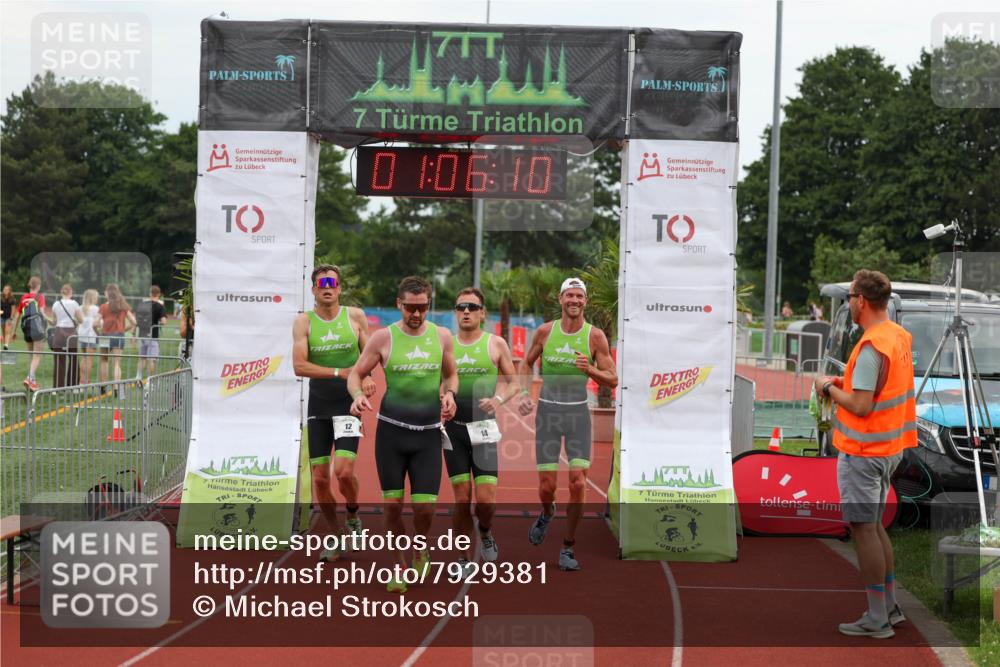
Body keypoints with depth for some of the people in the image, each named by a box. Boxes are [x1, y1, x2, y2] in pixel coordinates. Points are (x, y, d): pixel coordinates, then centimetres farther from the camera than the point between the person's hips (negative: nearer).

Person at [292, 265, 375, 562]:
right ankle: (336, 534, 21)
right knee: (320, 476, 3)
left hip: (349, 404, -1)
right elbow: (299, 366, -10)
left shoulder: (355, 316, 1)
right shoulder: (304, 322, -1)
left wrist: (367, 378, -13)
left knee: (343, 470, -15)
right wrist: (339, 372, -19)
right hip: (318, 406, 1)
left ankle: (353, 515, 15)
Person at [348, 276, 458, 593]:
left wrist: (449, 393, -5)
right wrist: (358, 395, -20)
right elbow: (356, 373, 1)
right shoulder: (383, 337, -4)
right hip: (391, 430, -1)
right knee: (392, 503, 3)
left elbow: (451, 374, 16)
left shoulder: (442, 336, 2)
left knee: (425, 506, -2)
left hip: (428, 433, 1)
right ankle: (400, 565, 23)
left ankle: (420, 547, 30)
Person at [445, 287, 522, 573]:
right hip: (453, 428, 1)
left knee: (486, 500, -8)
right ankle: (465, 558, 17)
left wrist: (499, 398, -14)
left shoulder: (496, 344, 2)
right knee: (462, 499, 0)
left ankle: (485, 532, 26)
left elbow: (514, 383, 6)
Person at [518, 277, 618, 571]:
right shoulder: (545, 331, -1)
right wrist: (524, 395, 0)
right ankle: (547, 513, 36)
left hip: (578, 413, 0)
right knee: (547, 486, -2)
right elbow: (527, 363, 15)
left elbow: (613, 380, -2)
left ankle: (568, 547, 6)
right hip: (547, 411, 1)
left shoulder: (595, 336, -4)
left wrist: (590, 370, -21)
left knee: (578, 483, -10)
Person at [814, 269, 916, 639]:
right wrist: (847, 382, 11)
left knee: (863, 529, -1)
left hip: (863, 452, -9)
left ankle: (876, 619, 5)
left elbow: (861, 407, -24)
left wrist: (829, 389, -9)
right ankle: (890, 606, 26)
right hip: (890, 447, 10)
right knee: (874, 526, 19)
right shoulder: (901, 336, 7)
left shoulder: (871, 347, -22)